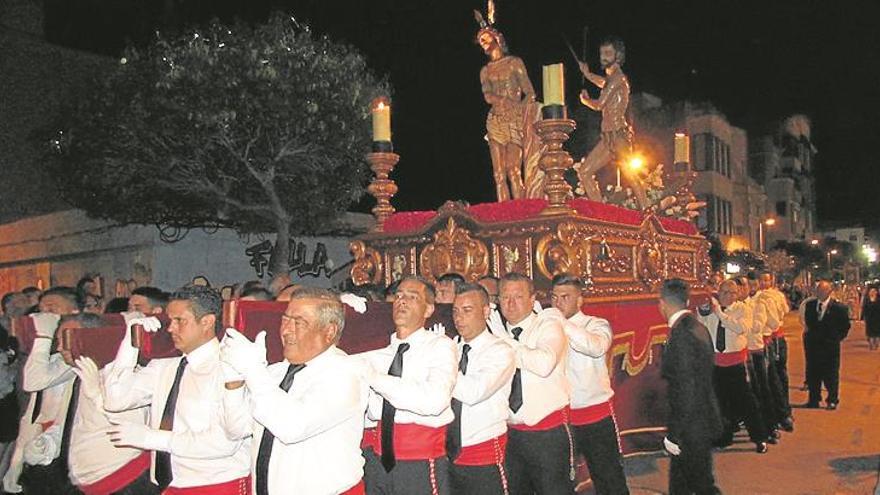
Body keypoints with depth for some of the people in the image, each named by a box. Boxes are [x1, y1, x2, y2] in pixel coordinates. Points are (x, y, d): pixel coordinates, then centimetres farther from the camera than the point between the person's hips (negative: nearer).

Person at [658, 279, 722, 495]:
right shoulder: (697, 327, 7)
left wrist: (673, 434, -19)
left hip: (692, 428, -9)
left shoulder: (681, 334, -23)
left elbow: (685, 389, -25)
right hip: (702, 420, 9)